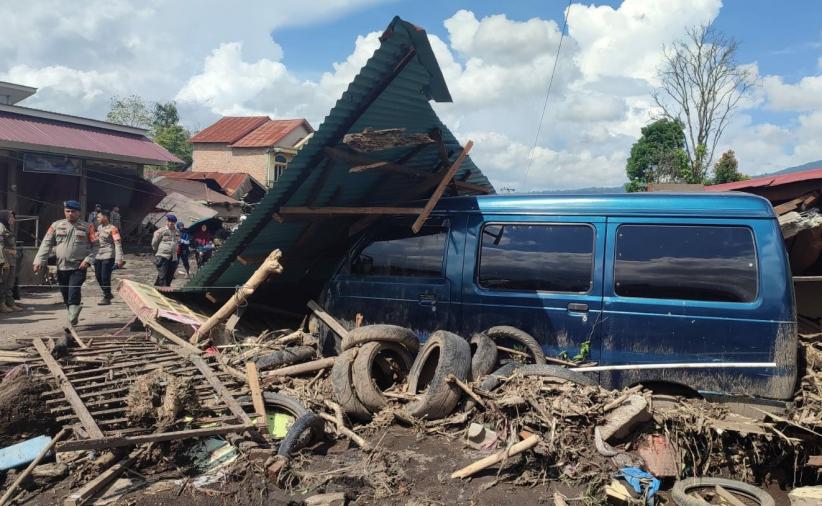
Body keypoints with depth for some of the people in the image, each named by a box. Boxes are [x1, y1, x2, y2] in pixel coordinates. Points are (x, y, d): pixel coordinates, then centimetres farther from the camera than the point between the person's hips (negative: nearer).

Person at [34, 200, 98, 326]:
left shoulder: (87, 227, 2)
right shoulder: (56, 225, 7)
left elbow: (94, 246, 3)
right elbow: (46, 244, 4)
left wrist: (88, 260, -11)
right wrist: (39, 260, -7)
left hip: (79, 268, -3)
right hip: (62, 268, 3)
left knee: (74, 293, -15)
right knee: (65, 295, 9)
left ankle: (72, 322, -12)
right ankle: (73, 318, 25)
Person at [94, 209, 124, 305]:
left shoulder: (112, 229, -10)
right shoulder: (99, 227, 13)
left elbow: (118, 244, -15)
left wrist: (119, 258, -22)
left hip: (108, 256, -8)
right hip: (98, 256, 8)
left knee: (105, 277, -7)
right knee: (98, 276, 12)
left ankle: (107, 298, 5)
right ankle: (108, 294, 29)